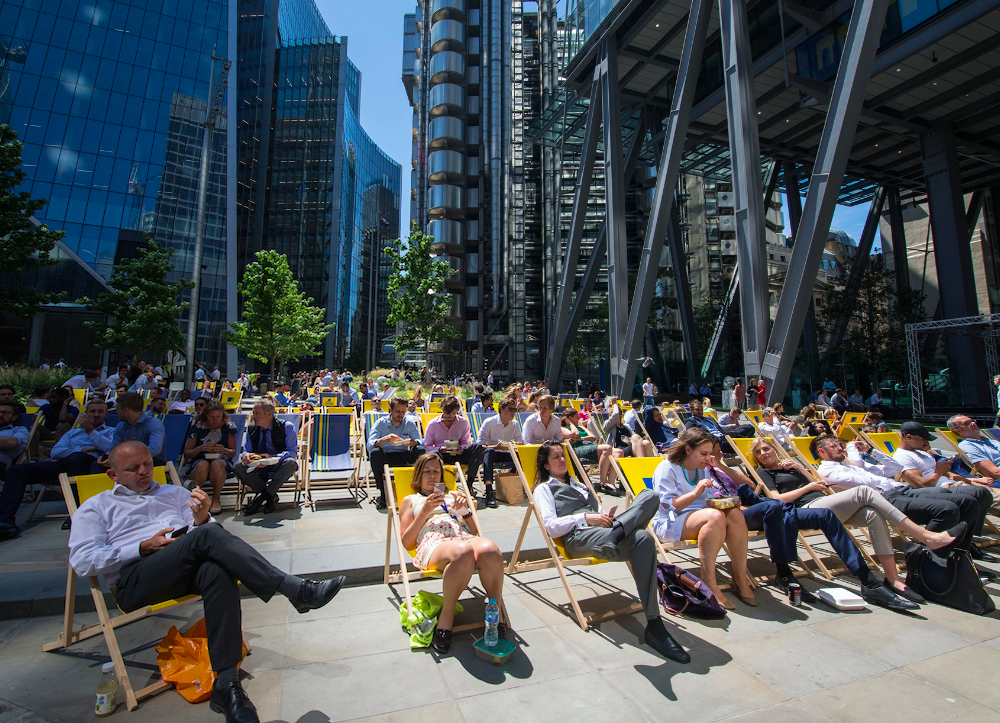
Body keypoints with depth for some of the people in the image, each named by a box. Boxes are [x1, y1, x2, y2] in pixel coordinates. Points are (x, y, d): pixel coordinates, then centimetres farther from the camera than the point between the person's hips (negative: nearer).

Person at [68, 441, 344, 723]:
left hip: (191, 568, 3)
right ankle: (297, 591, -39)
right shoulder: (96, 507, 21)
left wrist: (201, 518, -7)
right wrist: (144, 548, -6)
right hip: (134, 580, -3)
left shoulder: (175, 493, 28)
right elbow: (82, 561, 5)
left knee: (218, 570, -37)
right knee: (208, 534, -33)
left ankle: (227, 685, -35)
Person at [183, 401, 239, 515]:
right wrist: (200, 448, -19)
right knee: (203, 465, -37)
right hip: (199, 460, 0)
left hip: (222, 460, 0)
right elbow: (186, 454, 1)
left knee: (217, 464, -37)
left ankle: (216, 498, -16)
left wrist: (224, 450, -18)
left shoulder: (228, 427, 2)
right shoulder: (197, 427, 1)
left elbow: (233, 453, 5)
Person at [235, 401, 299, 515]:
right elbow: (246, 450, 8)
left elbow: (292, 451, -13)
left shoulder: (287, 427, -8)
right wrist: (245, 455, -19)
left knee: (290, 463, -37)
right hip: (259, 468, 4)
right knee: (237, 466, -23)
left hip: (278, 467, -4)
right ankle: (271, 496, -14)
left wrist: (272, 458, -30)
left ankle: (262, 496, -19)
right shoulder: (251, 429, 6)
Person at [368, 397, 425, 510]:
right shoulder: (380, 423, -1)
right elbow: (370, 445, -15)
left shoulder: (410, 423, 5)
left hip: (403, 457, 1)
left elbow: (421, 442, -6)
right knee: (375, 452, -34)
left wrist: (412, 442, -30)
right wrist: (385, 439, -34)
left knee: (420, 450, -25)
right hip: (385, 457, -1)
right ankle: (383, 494, -22)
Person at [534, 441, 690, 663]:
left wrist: (607, 518, 2)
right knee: (642, 538, -37)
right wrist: (585, 518, -11)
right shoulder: (544, 489, 18)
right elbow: (551, 527, 1)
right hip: (578, 537, -7)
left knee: (650, 495, -22)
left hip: (600, 530, 7)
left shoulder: (581, 486, 41)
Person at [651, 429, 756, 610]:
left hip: (700, 519, 7)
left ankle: (741, 578, -17)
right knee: (715, 516, -33)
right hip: (669, 524, -7)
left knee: (735, 513, -21)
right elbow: (667, 506, -16)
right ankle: (708, 582, -29)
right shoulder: (667, 468, -7)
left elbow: (711, 500, 19)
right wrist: (695, 493, -26)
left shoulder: (702, 469, 16)